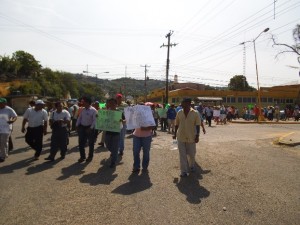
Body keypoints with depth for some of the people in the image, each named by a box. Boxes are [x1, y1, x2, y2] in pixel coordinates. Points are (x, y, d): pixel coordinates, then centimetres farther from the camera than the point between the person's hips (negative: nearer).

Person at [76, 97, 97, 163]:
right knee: (81, 143, 8)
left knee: (91, 143, 10)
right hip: (82, 127, 6)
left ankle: (90, 156, 27)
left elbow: (94, 120, -17)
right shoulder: (83, 110, 6)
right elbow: (79, 118, 11)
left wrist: (91, 128, -23)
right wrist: (77, 125, 1)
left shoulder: (93, 110, -13)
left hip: (90, 128, -5)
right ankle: (82, 156, 24)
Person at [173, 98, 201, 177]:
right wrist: (175, 134, 10)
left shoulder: (195, 113, -8)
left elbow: (197, 125, -6)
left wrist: (197, 136, -11)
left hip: (191, 137, -2)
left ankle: (191, 166, 42)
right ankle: (184, 171, 13)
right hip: (181, 137, 2)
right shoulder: (179, 113, 1)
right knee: (182, 155, 3)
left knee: (191, 154, 14)